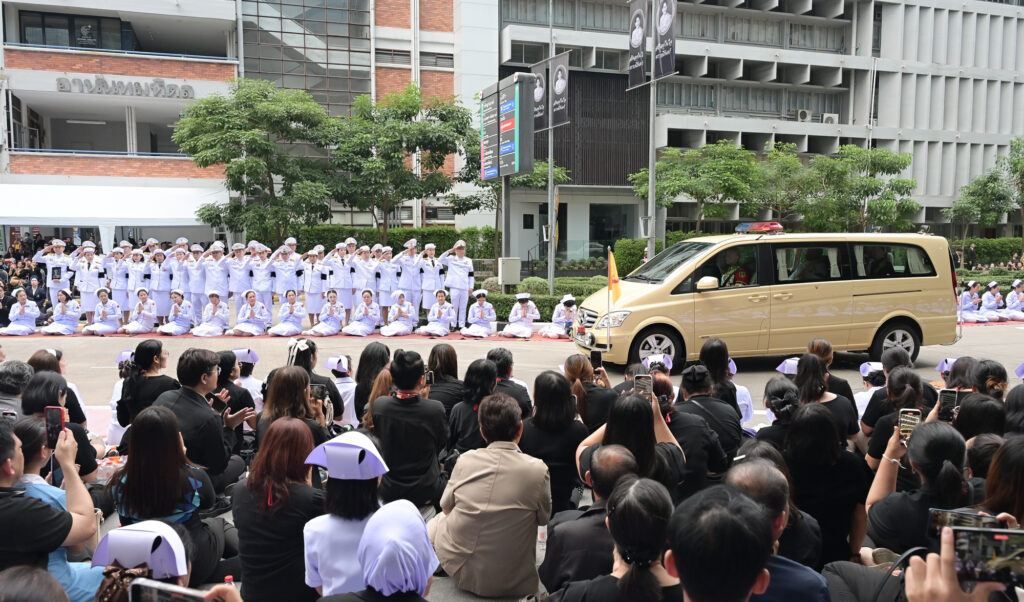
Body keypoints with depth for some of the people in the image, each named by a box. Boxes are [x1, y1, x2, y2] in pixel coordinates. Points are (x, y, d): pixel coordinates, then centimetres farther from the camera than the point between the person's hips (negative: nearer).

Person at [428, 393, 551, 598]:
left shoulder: (465, 460, -10)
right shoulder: (538, 470, -16)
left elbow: (446, 507, 5)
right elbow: (543, 518, 1)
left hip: (456, 568, 1)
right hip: (508, 581, -1)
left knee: (438, 519, 28)